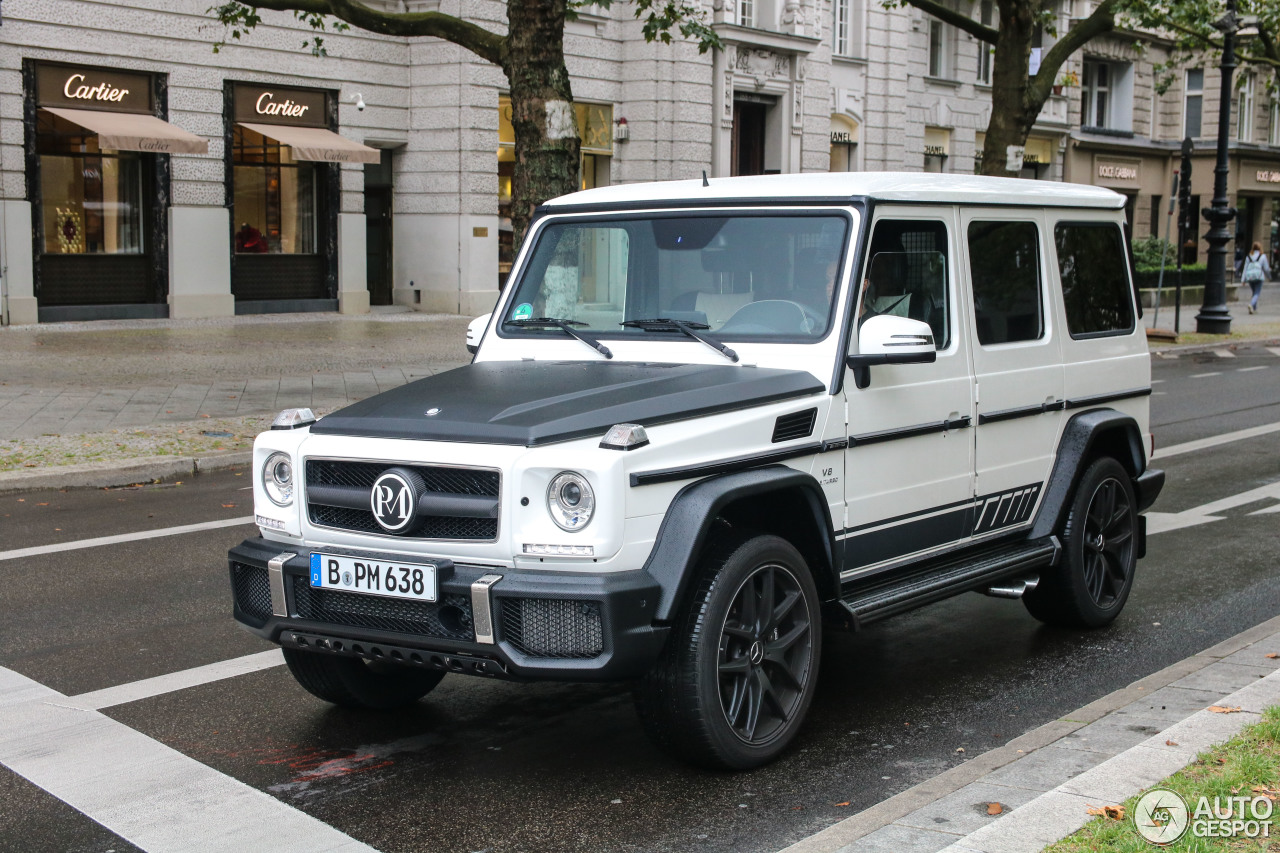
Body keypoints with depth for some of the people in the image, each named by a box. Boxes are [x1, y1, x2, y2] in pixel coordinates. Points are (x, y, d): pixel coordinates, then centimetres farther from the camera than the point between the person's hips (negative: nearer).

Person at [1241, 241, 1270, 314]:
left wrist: (1244, 280, 6)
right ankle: (1251, 304, -30)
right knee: (1257, 293, -4)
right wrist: (1268, 276, 22)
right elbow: (1266, 268, 3)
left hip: (1249, 277, 4)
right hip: (1258, 277, -4)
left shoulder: (1248, 257, 9)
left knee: (1254, 293, 20)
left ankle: (1254, 309, 19)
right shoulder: (1262, 256, -1)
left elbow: (1245, 268, 6)